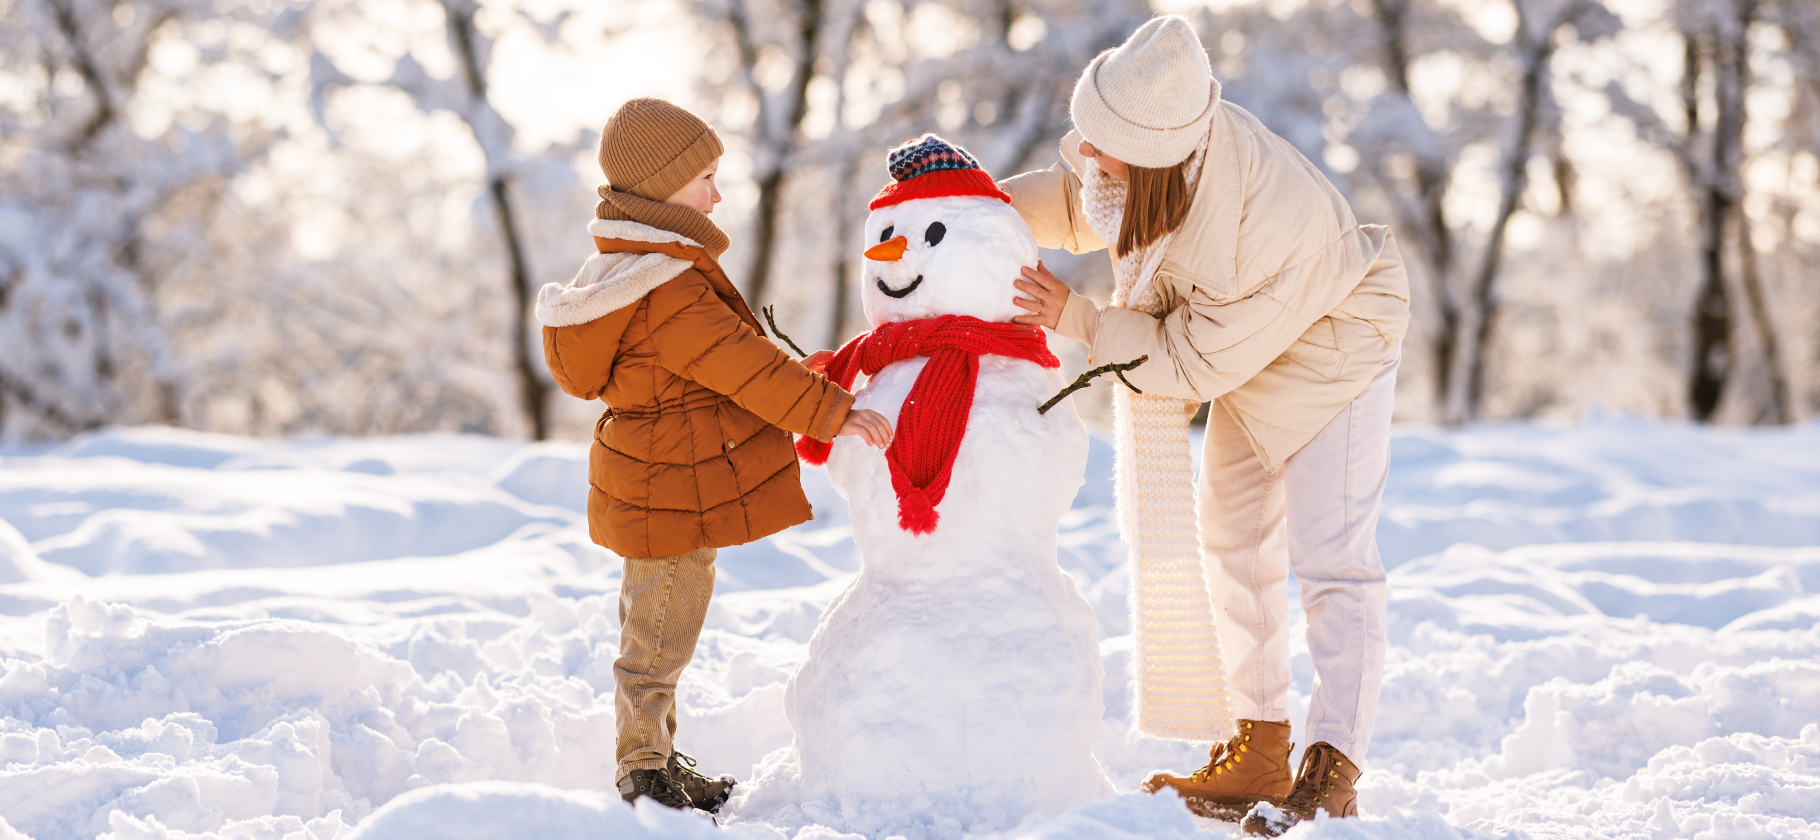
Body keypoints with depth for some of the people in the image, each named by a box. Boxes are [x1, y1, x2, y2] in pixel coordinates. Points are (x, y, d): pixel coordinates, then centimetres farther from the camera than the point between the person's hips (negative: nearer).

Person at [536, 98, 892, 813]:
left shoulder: (630, 266, 9)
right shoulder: (669, 291, -26)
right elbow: (745, 366, -28)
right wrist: (833, 413, -25)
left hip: (653, 479, 11)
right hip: (674, 494, -11)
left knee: (652, 628, 20)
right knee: (659, 639, 0)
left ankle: (657, 762, 32)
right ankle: (644, 774, 9)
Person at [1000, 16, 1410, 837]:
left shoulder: (1271, 223, -44)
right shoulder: (1150, 131, -27)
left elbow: (1192, 361, -31)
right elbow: (1079, 199, -3)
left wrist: (1074, 317, -31)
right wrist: (1000, 201, -22)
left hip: (1334, 346, -8)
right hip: (1252, 361, 8)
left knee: (1331, 557, -14)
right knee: (1232, 543, 13)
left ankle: (1331, 774, -14)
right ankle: (1256, 757, 22)